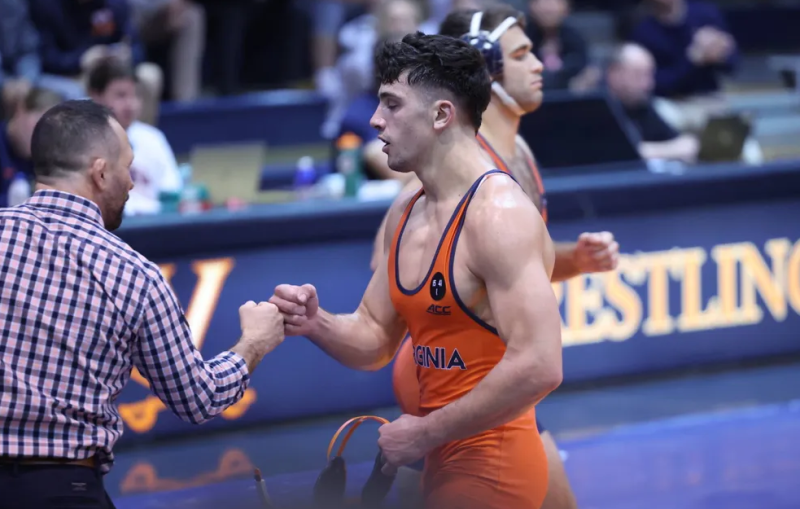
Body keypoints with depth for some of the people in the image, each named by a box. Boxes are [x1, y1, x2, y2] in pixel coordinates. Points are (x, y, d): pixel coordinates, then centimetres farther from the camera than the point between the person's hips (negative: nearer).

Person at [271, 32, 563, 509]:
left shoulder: (499, 214, -19)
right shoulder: (405, 216, 9)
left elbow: (539, 367, -27)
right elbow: (375, 340, 18)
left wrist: (426, 434, -19)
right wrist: (317, 324, -5)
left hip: (490, 466, -8)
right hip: (446, 459, 8)